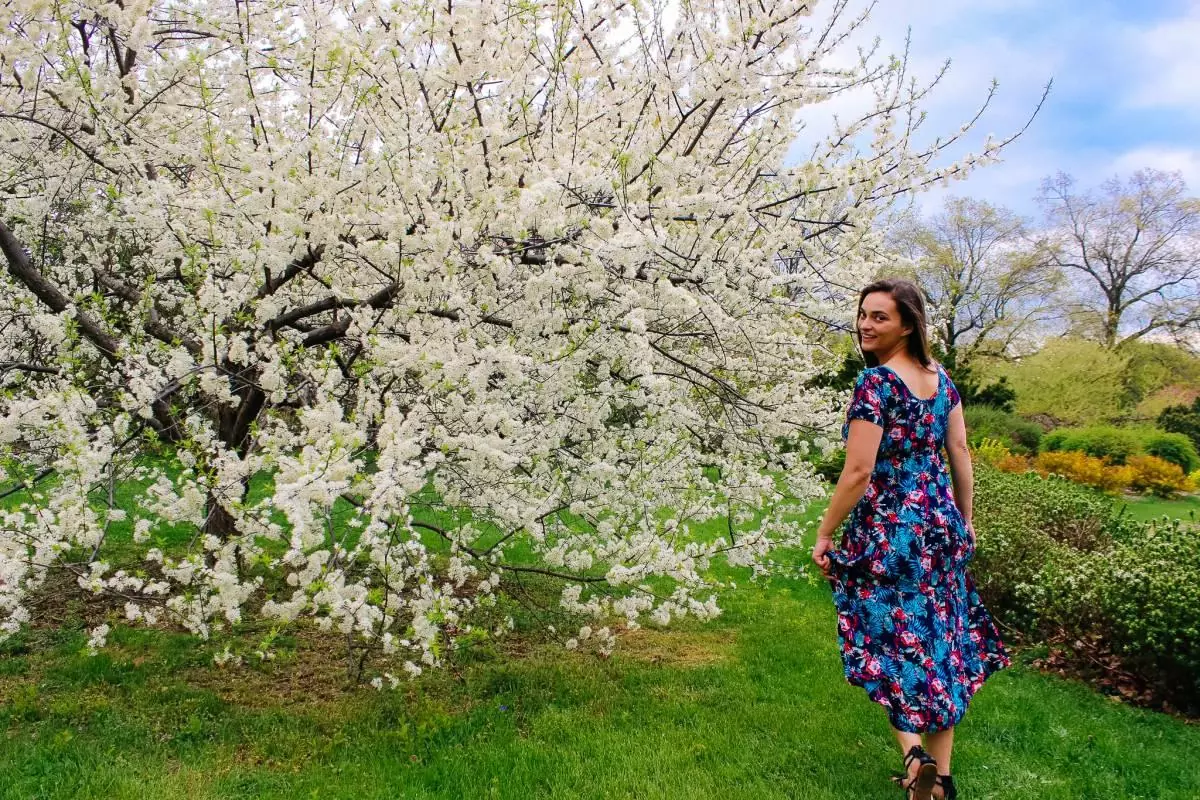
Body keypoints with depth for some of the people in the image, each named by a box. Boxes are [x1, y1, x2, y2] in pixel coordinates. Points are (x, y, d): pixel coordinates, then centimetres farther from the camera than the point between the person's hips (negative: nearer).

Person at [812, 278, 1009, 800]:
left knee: (890, 642, 8)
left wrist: (824, 535, -11)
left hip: (889, 530, -7)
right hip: (942, 525, 7)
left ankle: (913, 749, -9)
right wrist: (963, 519, 21)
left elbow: (858, 472, -20)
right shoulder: (940, 376, 5)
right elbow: (960, 453, 9)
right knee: (941, 640, 13)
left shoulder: (875, 382, -17)